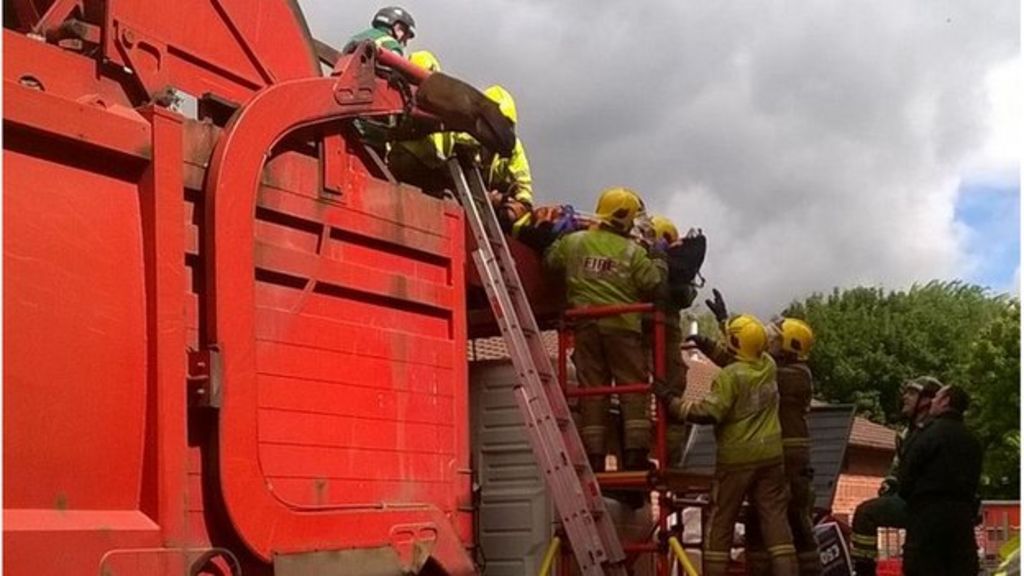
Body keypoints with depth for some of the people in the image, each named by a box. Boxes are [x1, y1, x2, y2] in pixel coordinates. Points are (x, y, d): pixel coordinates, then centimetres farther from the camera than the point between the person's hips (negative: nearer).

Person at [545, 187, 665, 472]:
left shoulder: (573, 242, 7)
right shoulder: (633, 251, 1)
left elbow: (550, 261, 19)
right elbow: (652, 284, -4)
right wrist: (658, 263, 14)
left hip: (585, 326, 3)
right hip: (622, 326, -3)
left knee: (592, 391, 5)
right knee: (634, 390, 1)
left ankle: (594, 458, 3)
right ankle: (635, 455, -7)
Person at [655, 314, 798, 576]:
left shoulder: (730, 376, -18)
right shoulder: (769, 366, 2)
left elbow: (709, 413, -22)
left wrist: (672, 400, -17)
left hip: (736, 458, -5)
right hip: (770, 455, 5)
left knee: (721, 521, 5)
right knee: (775, 518, 7)